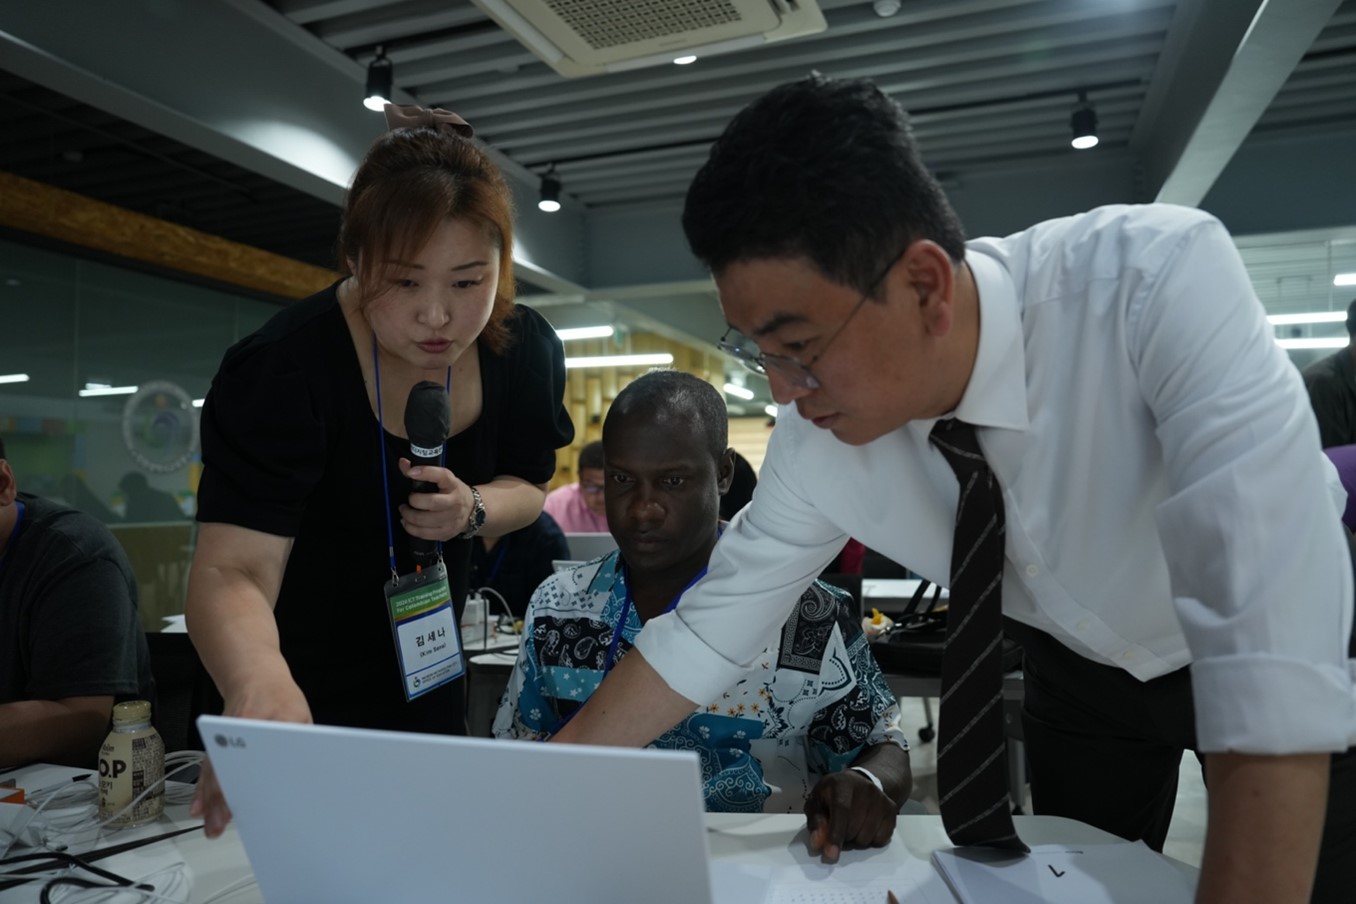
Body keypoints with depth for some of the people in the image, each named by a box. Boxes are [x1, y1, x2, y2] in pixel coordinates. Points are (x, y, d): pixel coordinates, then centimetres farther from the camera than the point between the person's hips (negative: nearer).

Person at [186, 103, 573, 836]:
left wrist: (474, 511, -24)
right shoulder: (285, 369, -31)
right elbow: (232, 569, -39)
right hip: (306, 683, -4)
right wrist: (261, 685, -60)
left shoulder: (526, 351, -15)